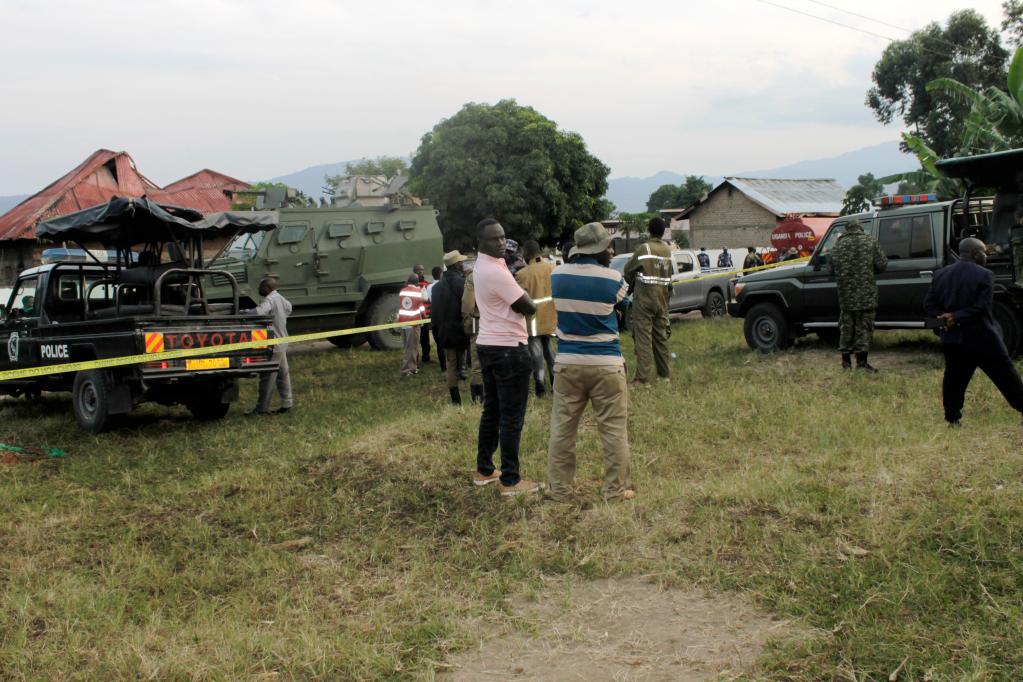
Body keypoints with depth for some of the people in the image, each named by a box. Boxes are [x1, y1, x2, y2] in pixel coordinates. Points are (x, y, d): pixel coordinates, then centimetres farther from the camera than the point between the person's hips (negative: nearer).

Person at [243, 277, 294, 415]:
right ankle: (287, 403, 19)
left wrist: (242, 312, -22)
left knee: (267, 377, -5)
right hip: (282, 342, 10)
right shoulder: (280, 298, 11)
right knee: (283, 374, 14)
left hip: (273, 345, -10)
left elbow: (259, 312, -36)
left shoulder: (269, 300, -18)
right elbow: (288, 307, 31)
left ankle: (262, 409, 0)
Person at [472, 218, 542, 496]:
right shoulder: (496, 272, -20)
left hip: (487, 345, 10)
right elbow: (529, 308, -14)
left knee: (492, 410, 17)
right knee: (512, 416, -4)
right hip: (508, 349, -10)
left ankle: (484, 470, 25)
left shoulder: (483, 266, 11)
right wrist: (520, 302, 5)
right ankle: (510, 480, 0)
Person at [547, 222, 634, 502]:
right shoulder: (613, 278, -9)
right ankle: (615, 490, 10)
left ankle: (559, 488, 16)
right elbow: (624, 305, 9)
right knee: (614, 429, 6)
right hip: (606, 364, -3)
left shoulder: (558, 275, 0)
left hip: (567, 363, 3)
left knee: (562, 428, 10)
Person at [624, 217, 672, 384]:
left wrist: (632, 283, 17)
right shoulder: (668, 250, 7)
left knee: (643, 337, -7)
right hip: (662, 297, 6)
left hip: (644, 297, -6)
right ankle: (664, 372, 24)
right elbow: (669, 275, 11)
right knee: (661, 335, 16)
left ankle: (643, 377, -12)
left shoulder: (644, 248, -11)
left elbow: (628, 270, -2)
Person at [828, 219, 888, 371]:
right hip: (866, 294, -3)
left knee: (846, 326, 12)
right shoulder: (870, 242, -2)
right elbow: (882, 264, -5)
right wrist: (869, 271, 15)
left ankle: (846, 361, 15)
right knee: (863, 326, 1)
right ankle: (861, 361, 0)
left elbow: (830, 268, 7)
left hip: (845, 294, 3)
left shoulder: (839, 244, 5)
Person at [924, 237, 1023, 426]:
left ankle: (952, 418, 8)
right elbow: (982, 306, -19)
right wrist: (957, 317, -16)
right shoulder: (984, 275, -11)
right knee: (1005, 375, 7)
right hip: (981, 338, -5)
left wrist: (946, 317, -8)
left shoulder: (940, 275, 5)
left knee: (955, 378, 9)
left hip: (952, 338, 5)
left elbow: (929, 304, 3)